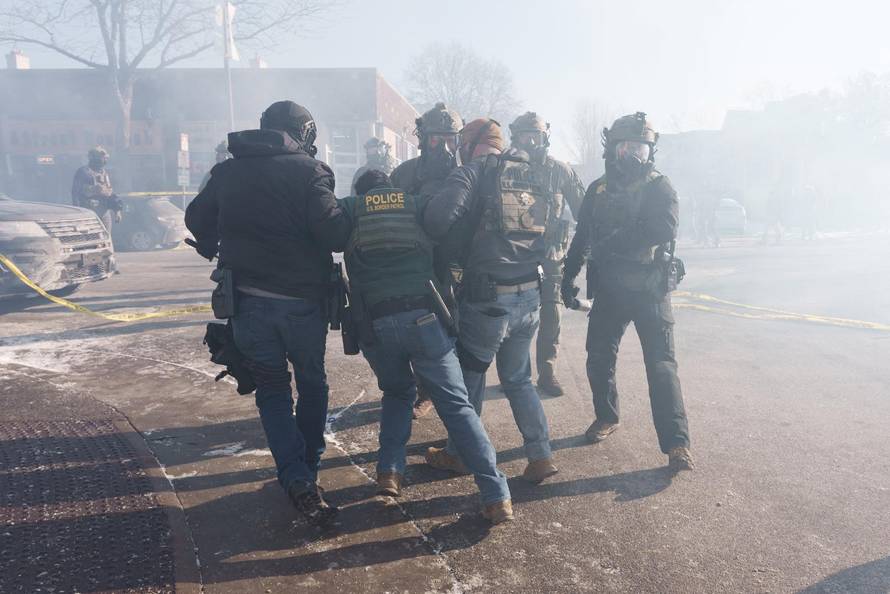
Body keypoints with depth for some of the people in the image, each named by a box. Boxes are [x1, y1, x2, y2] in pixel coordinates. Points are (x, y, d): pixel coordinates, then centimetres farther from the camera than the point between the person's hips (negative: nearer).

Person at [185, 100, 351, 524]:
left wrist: (213, 249, 37)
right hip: (302, 301, -2)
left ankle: (298, 482, 4)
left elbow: (197, 219, 19)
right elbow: (334, 233, -18)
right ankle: (309, 469, 29)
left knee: (272, 391, 14)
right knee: (312, 384, 19)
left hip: (247, 301, 3)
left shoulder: (227, 171, 7)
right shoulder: (308, 171, -9)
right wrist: (348, 216, 3)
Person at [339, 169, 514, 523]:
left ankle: (390, 471, 13)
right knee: (456, 404, 3)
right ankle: (496, 496, -4)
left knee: (398, 392, 26)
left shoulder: (349, 208, 16)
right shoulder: (416, 205, 18)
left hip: (374, 322, 1)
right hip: (423, 316, 0)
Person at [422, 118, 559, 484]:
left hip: (487, 298, -5)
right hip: (530, 296, 6)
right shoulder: (533, 175, 12)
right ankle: (540, 456, 20)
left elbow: (438, 217, -21)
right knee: (518, 379, 21)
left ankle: (458, 454, 29)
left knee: (469, 377, 14)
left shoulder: (474, 171, -6)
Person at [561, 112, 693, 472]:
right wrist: (568, 275, 10)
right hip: (608, 290, 4)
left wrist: (617, 239, -24)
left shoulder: (659, 187, -5)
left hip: (649, 290, -4)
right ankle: (606, 417, 32)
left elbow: (665, 230, -22)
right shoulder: (598, 190, 8)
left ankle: (676, 443, -2)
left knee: (661, 364, -6)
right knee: (598, 358, 10)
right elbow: (582, 237, 14)